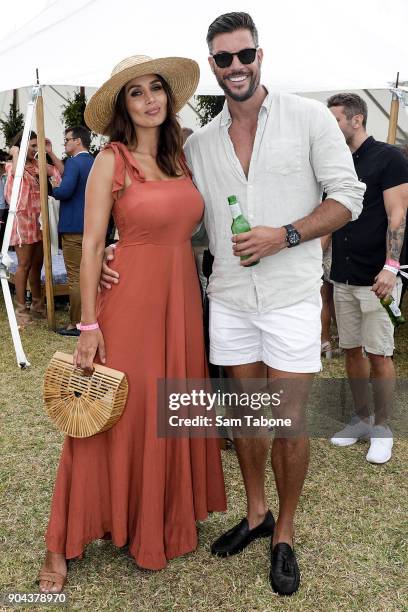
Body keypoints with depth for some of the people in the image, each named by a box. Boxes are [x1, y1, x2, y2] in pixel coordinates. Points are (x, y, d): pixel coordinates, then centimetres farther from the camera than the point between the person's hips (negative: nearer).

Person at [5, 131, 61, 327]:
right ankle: (21, 309, 3)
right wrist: (15, 153, -17)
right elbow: (17, 171, -28)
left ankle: (37, 306, 22)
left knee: (37, 265, 12)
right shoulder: (11, 166, -4)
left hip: (39, 220, 6)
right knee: (24, 265, -4)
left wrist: (50, 152, 2)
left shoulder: (37, 164, 10)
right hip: (22, 219, -6)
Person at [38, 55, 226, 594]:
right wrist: (89, 324, -14)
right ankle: (62, 543, 18)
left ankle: (165, 517, 34)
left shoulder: (181, 156, 10)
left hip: (182, 298, 6)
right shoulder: (111, 161, -7)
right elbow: (91, 244, -10)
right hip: (130, 300, -5)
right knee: (114, 417, 1)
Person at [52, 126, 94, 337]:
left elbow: (65, 191, -25)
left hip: (74, 227, -8)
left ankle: (76, 324, 1)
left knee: (75, 277, -3)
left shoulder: (73, 162, -13)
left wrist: (53, 190, -3)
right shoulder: (96, 163, 12)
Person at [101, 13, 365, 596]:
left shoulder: (309, 117, -1)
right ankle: (256, 514, 36)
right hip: (229, 300, 3)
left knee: (289, 423, 4)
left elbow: (348, 197, -3)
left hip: (291, 297, -3)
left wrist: (284, 236, -17)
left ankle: (284, 535, 26)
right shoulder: (198, 144, 8)